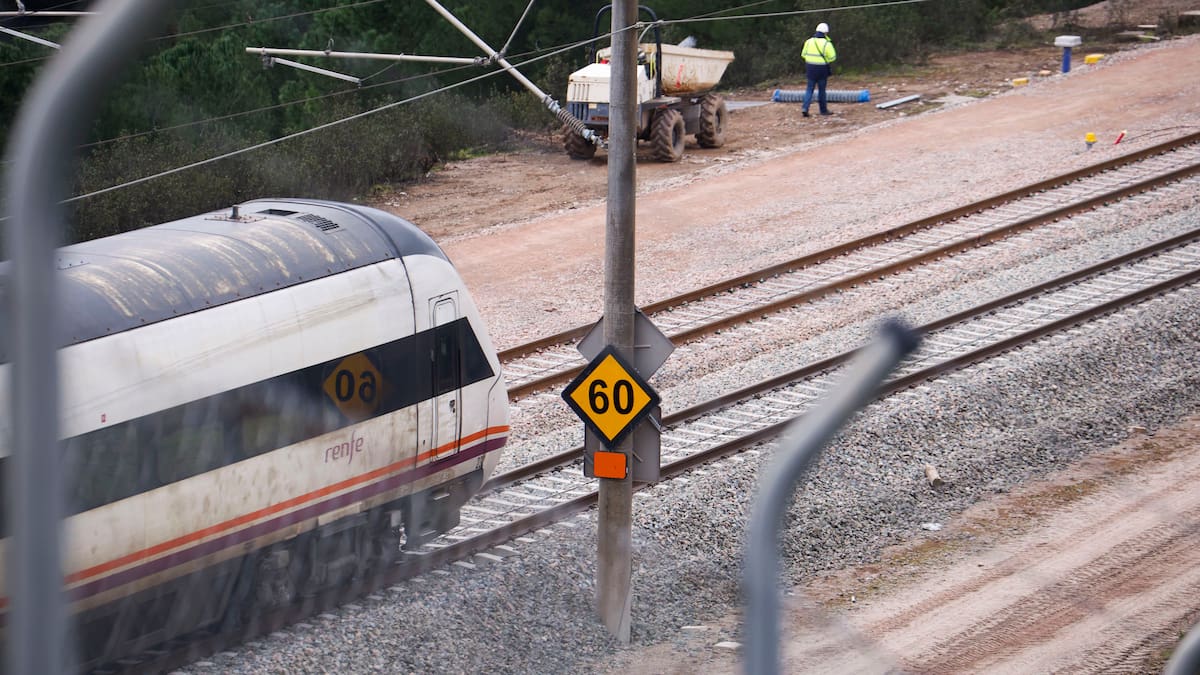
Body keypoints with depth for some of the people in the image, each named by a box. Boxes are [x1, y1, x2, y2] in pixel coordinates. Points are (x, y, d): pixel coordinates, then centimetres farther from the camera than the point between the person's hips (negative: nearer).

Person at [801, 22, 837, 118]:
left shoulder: (809, 41, 1)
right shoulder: (827, 44, -13)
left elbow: (804, 54, 8)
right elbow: (832, 57, -9)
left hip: (810, 68, 3)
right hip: (822, 69, -3)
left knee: (810, 89, 10)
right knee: (821, 90, 10)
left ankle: (805, 108, -4)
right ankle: (823, 110, 19)